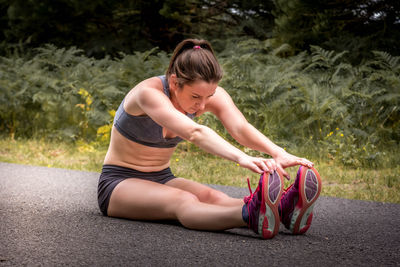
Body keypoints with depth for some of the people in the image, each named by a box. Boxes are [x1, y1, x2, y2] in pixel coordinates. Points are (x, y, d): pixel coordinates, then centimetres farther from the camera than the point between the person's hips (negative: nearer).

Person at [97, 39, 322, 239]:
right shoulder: (149, 93, -28)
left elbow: (240, 128, -29)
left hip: (162, 180, 6)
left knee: (213, 198, -28)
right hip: (119, 183, -5)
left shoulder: (209, 93, -9)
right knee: (182, 201, -38)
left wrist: (279, 153, -48)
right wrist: (241, 158, -60)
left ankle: (284, 210, -57)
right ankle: (251, 215, -68)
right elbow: (195, 133, -45)